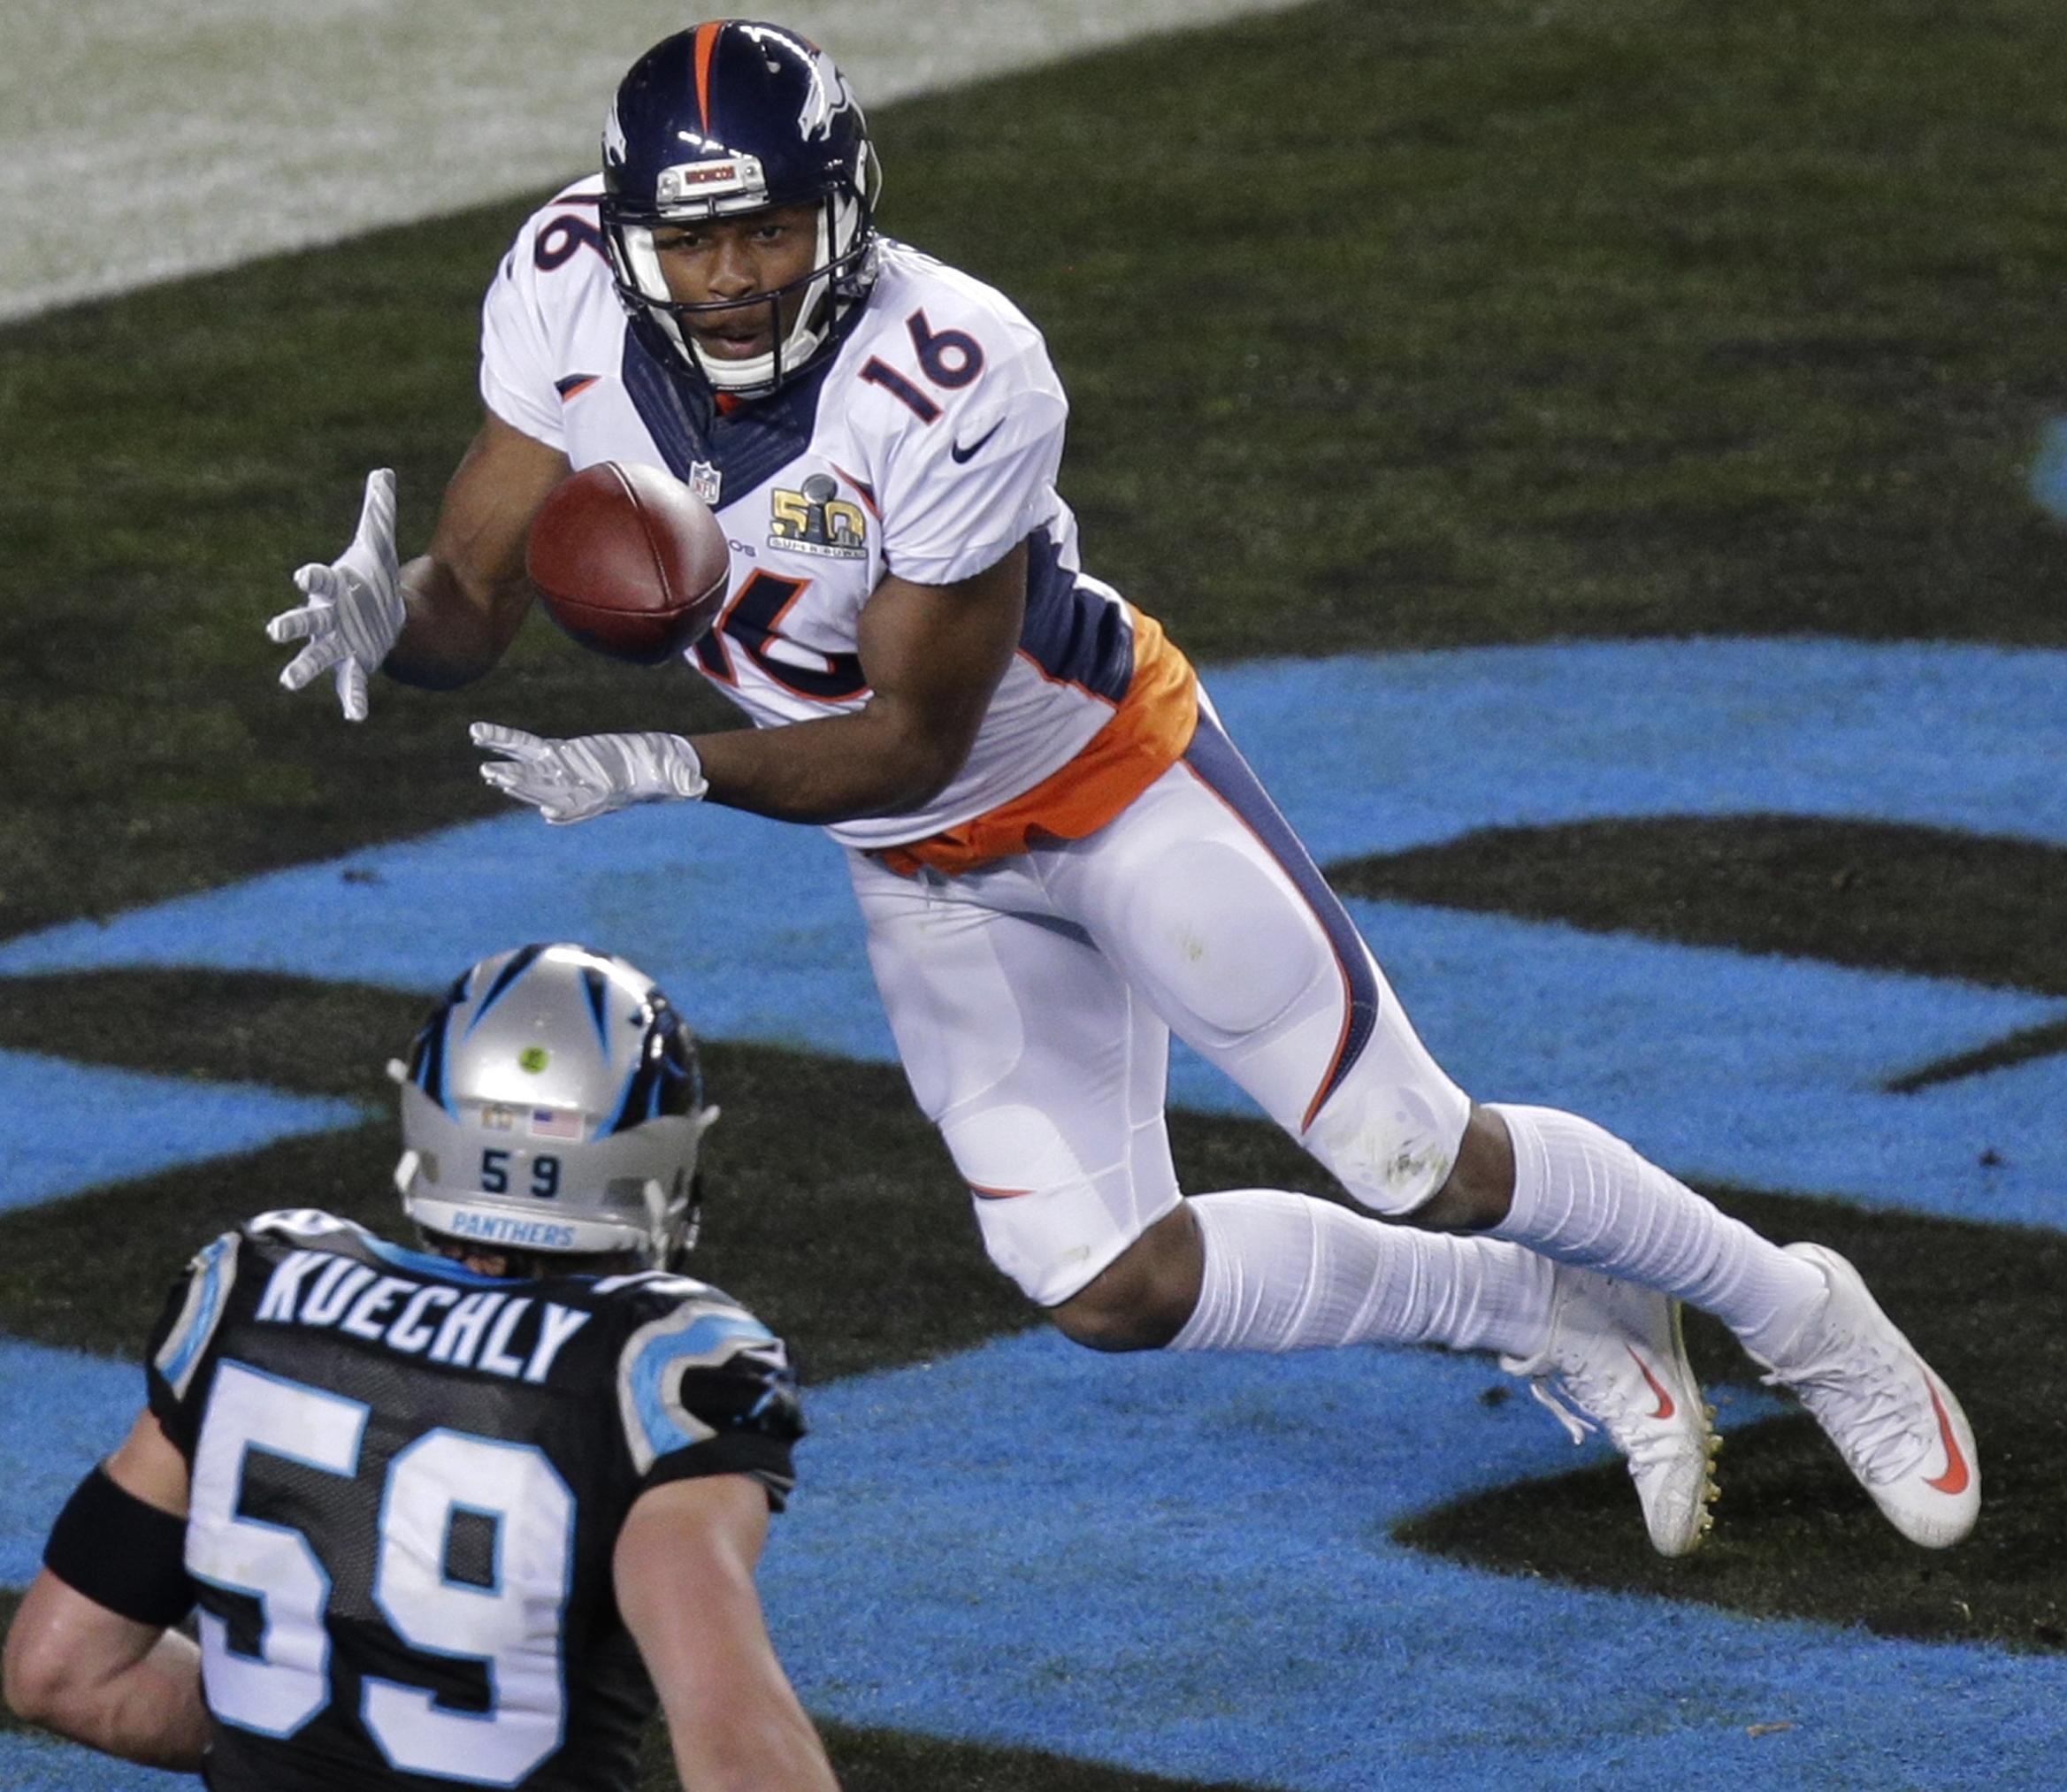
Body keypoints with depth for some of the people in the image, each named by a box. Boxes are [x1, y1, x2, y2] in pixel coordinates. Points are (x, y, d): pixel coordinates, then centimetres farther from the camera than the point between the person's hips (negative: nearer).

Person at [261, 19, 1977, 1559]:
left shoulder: (954, 377, -35)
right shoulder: (573, 293, -20)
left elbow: (915, 738, -27)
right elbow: (474, 597, -15)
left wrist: (667, 769, -37)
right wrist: (387, 619, -37)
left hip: (1100, 775, -5)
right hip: (925, 873, 5)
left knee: (1423, 1163, 0)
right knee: (1112, 1289, 0)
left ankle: (1799, 1318, 27)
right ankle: (1560, 1328, 22)